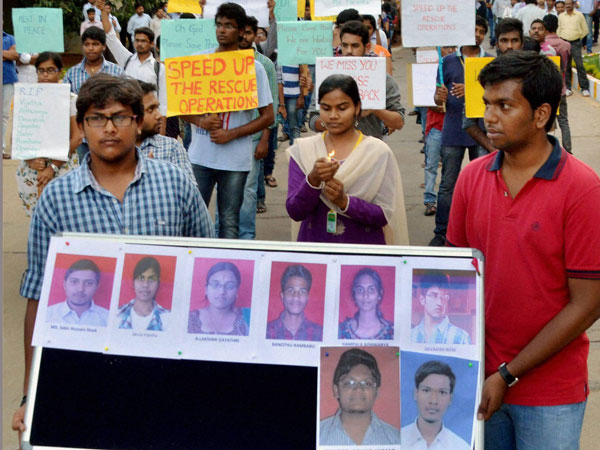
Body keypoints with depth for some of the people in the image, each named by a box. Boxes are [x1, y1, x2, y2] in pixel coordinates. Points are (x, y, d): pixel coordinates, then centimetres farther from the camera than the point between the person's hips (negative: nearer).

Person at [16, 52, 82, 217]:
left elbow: (77, 137, -6)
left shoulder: (71, 99, -1)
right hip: (31, 167, 2)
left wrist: (53, 167, -12)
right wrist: (31, 160, -13)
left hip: (63, 165, -2)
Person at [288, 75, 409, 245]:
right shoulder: (302, 150, 5)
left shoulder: (379, 152, 0)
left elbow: (384, 216, -3)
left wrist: (344, 201, -17)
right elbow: (295, 212, -2)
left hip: (363, 245, -1)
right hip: (314, 244, 1)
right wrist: (313, 180, -18)